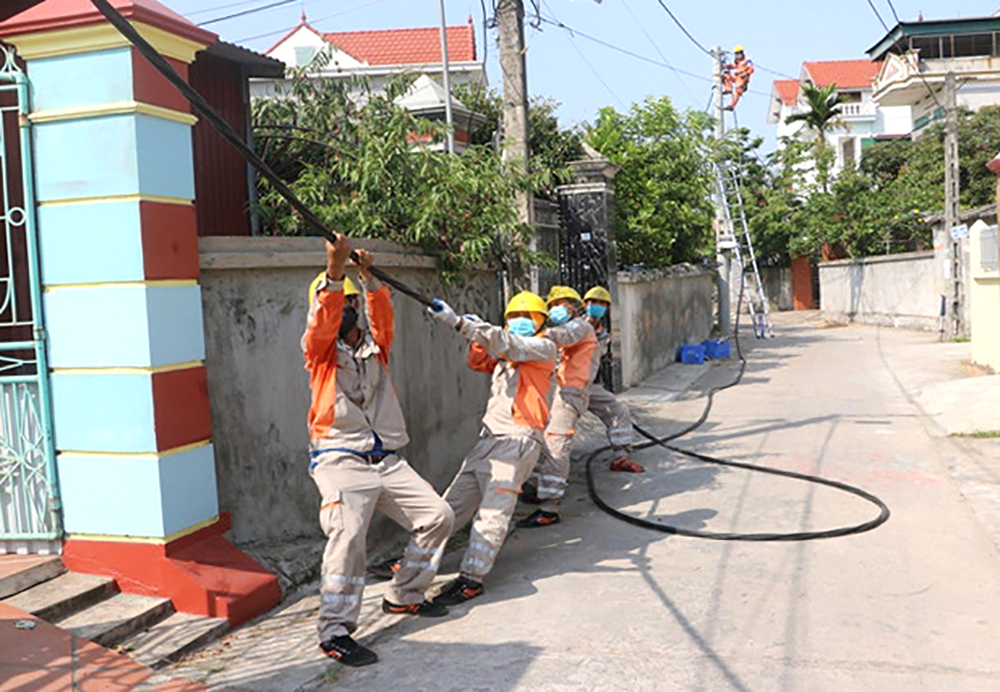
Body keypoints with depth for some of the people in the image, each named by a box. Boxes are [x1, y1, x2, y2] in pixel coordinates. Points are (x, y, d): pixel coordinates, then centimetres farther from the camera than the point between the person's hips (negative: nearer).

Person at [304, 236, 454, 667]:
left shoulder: (374, 346, 17)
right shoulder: (320, 351, 5)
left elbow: (382, 313, 0)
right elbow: (322, 320, -14)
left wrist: (368, 276, -13)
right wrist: (335, 270, -27)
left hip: (387, 460, 6)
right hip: (340, 460, -5)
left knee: (438, 517, 3)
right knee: (347, 534, -26)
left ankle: (403, 596, 20)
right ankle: (334, 632, -16)